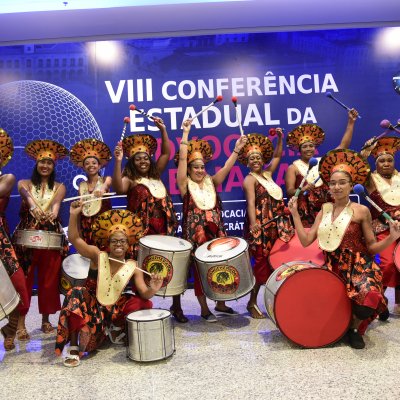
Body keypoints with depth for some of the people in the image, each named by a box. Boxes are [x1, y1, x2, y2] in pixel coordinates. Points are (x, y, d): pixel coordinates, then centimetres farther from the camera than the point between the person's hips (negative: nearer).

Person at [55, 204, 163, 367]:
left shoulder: (133, 268, -8)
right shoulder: (97, 256, -12)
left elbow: (144, 294, -13)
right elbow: (74, 238, -22)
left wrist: (152, 289, -36)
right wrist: (74, 215, -35)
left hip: (113, 309, 2)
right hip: (90, 304, -2)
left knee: (142, 303, -17)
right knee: (76, 295, -32)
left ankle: (116, 329, 10)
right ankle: (73, 348, -24)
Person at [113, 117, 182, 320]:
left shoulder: (156, 174, 15)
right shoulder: (130, 180, -1)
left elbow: (166, 153, 14)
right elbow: (119, 188, -24)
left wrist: (163, 130, 8)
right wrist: (118, 161, -27)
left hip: (165, 229, 5)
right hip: (143, 232, -5)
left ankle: (176, 307, 21)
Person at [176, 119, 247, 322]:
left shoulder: (211, 182, 8)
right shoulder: (185, 184, -4)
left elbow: (226, 167, -3)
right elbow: (182, 159, -14)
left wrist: (237, 149, -14)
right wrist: (186, 133, -18)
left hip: (216, 233, 4)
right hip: (196, 235, -4)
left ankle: (220, 303, 29)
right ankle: (204, 309, 19)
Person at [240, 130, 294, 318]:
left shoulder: (267, 173, 14)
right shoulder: (250, 179, -6)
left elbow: (277, 156, 26)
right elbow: (251, 203, -20)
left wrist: (280, 138, 15)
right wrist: (253, 223, -33)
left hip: (275, 225, 7)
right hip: (260, 226, -7)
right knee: (262, 262, -4)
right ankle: (252, 302, 7)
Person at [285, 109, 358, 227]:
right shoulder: (293, 168, 3)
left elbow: (343, 146, 11)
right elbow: (289, 191, -5)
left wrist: (351, 122, 8)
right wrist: (302, 189, -25)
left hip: (326, 210, 3)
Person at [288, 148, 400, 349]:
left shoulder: (361, 211, -5)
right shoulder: (324, 210, 7)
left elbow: (372, 247, -2)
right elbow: (306, 240, 1)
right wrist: (295, 213, 1)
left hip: (358, 266, -5)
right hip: (332, 267, 5)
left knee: (369, 297, -31)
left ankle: (354, 327, 4)